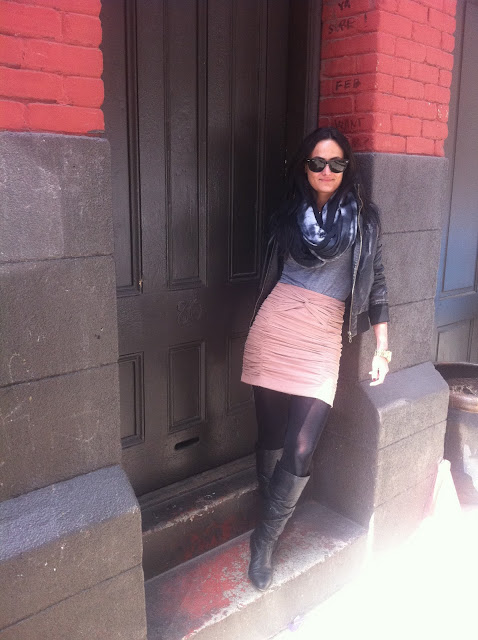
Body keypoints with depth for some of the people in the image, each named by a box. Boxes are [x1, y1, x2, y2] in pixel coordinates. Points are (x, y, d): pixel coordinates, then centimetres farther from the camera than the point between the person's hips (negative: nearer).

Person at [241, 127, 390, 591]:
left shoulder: (363, 217, 5)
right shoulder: (288, 214, 11)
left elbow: (375, 281, 7)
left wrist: (382, 347, 4)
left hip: (324, 337, -1)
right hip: (275, 326, 2)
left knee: (300, 449, -8)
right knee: (270, 435, 8)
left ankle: (264, 538, 14)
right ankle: (270, 511, 31)